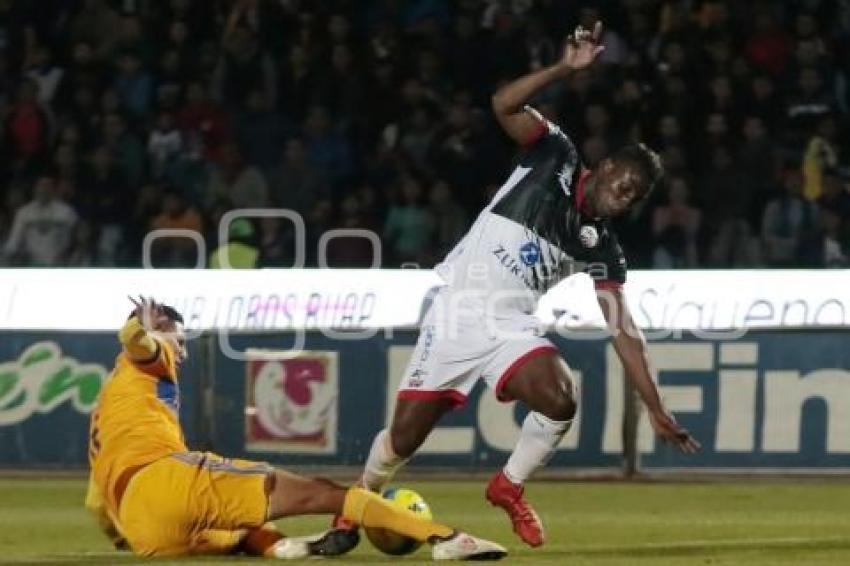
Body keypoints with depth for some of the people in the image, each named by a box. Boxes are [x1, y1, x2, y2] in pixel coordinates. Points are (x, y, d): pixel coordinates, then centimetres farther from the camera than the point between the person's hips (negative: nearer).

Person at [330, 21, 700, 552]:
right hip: (457, 314, -3)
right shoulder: (556, 158, -3)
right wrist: (565, 69, -28)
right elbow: (505, 106, -17)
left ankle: (509, 487, 5)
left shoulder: (601, 246, 5)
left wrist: (657, 409, -4)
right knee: (405, 436, -4)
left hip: (513, 324, 3)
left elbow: (625, 330, 3)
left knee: (560, 400, -24)